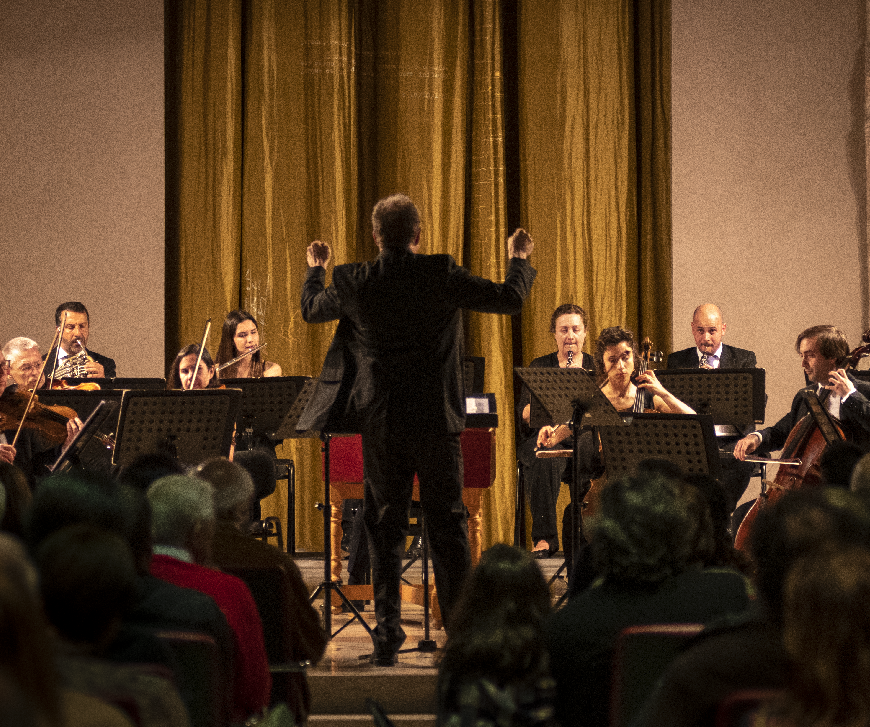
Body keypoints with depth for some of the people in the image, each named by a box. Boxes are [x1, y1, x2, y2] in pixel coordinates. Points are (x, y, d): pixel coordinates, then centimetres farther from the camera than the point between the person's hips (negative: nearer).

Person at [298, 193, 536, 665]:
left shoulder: (354, 283, -3)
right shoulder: (442, 275, -8)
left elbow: (310, 310, 16)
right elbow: (509, 299, -4)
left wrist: (315, 270, 36)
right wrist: (519, 260, 16)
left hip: (381, 425, 1)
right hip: (437, 422, -1)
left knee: (384, 529, 8)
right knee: (448, 527, 6)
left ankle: (387, 636, 7)